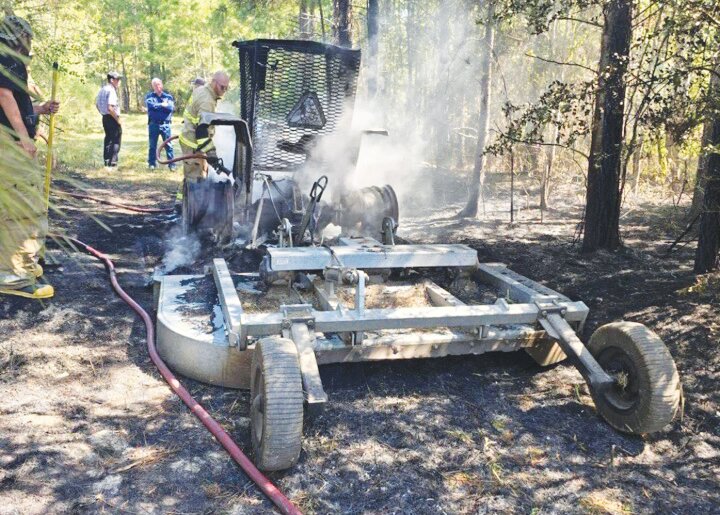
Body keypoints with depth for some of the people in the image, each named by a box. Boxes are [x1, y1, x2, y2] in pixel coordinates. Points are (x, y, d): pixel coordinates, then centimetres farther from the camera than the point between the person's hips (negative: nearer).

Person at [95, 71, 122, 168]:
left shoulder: (102, 90, 11)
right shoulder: (111, 91, -18)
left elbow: (97, 104, 20)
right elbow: (110, 108, -26)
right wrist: (118, 120, -18)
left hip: (105, 117, 9)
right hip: (112, 119, -9)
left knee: (108, 138, 18)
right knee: (116, 140, -3)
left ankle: (106, 160, 24)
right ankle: (113, 162, -4)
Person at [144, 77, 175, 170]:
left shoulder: (168, 96, 9)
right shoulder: (149, 96, 9)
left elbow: (171, 107, -9)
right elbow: (150, 105, -12)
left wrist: (157, 106, -9)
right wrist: (162, 105, -7)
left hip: (165, 124, -1)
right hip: (153, 124, 1)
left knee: (168, 145, -2)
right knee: (152, 145, 6)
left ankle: (171, 164, 1)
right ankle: (151, 163, 14)